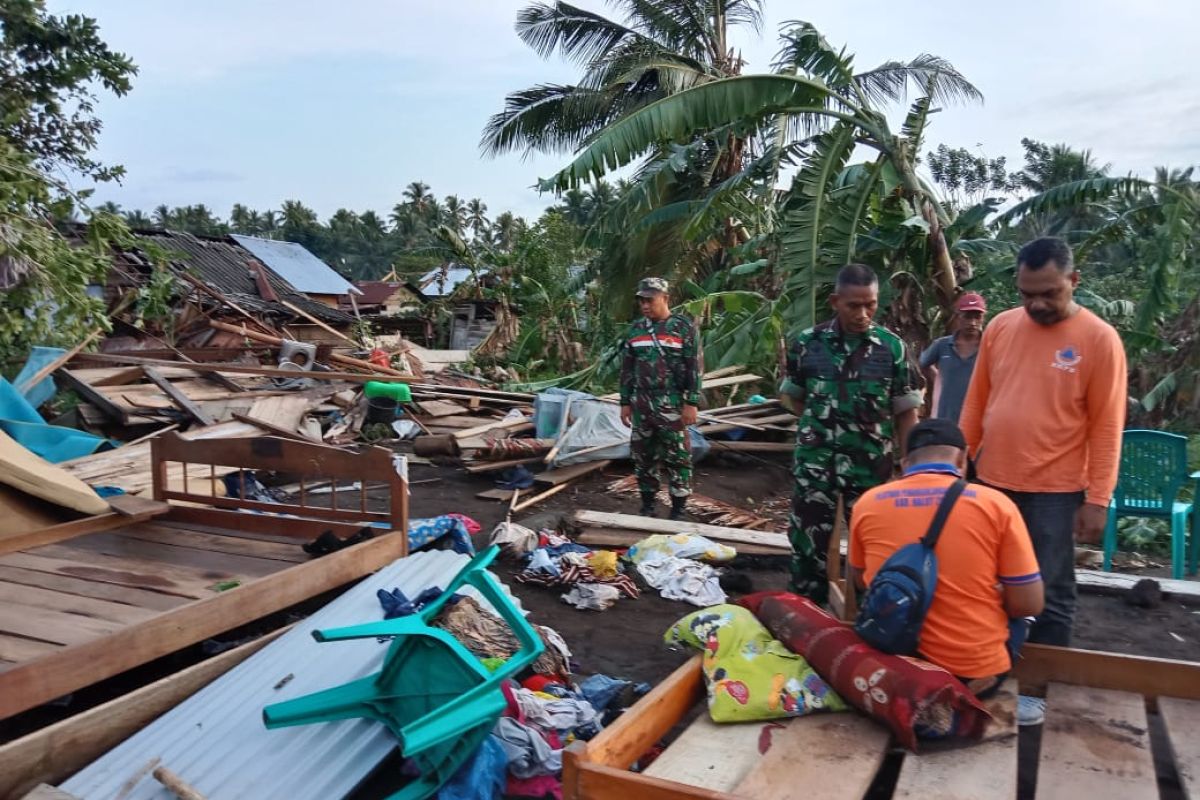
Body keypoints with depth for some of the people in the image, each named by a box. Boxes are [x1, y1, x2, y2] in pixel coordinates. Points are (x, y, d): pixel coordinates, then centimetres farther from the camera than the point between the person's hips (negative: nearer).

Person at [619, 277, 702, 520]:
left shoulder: (684, 328, -3)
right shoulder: (635, 330, 9)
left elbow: (693, 368, -5)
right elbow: (627, 368, 13)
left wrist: (692, 403, -11)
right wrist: (625, 402, 10)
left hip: (672, 406, -4)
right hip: (641, 405, 5)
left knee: (677, 458, 0)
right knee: (643, 457, 10)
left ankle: (678, 511, 8)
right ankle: (647, 506, 22)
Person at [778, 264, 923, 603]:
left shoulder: (892, 347, -3)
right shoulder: (807, 342, -2)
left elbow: (905, 413, 3)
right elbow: (791, 396, 13)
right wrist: (819, 418, -1)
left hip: (871, 466, 0)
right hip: (814, 463, 0)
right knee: (808, 545, 8)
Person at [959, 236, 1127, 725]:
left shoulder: (1099, 339, -9)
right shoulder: (1000, 328, 3)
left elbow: (1107, 426, -8)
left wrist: (1098, 499, -11)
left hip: (1055, 491, -4)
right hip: (992, 483, 4)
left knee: (1049, 596, 6)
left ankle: (1041, 688, 21)